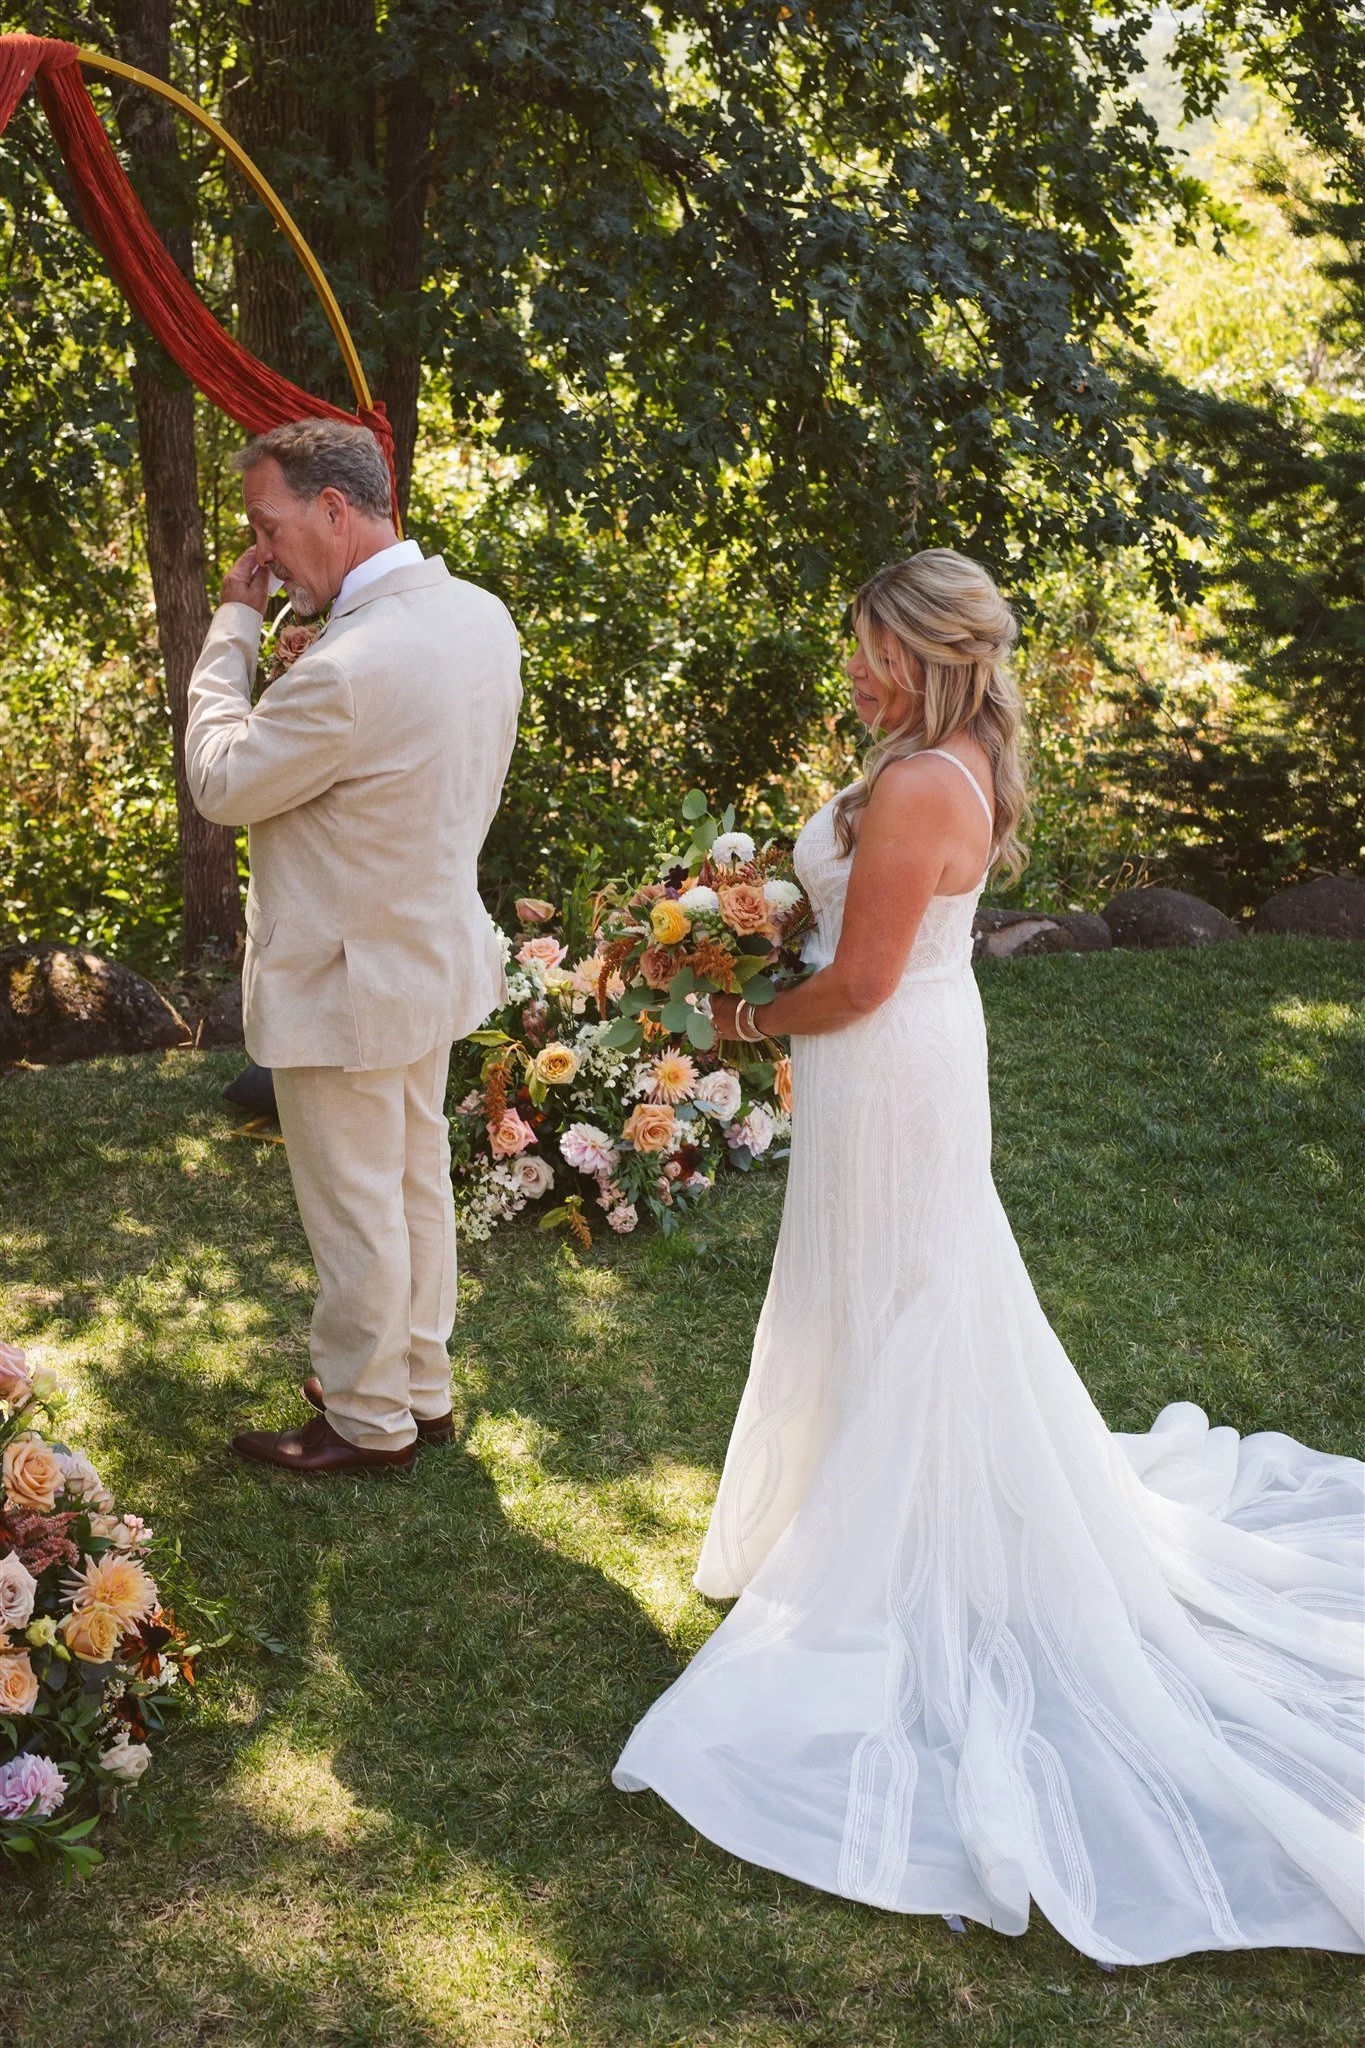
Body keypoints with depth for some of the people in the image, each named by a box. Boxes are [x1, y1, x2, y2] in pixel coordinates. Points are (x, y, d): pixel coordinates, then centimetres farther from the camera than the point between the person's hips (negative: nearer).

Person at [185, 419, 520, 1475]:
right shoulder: (482, 614, -3)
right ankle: (421, 1384, 38)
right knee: (418, 1180, 22)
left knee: (354, 1213, 8)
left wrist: (235, 626, -10)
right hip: (436, 945, 9)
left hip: (347, 981, -9)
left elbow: (222, 782, -17)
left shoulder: (350, 670, -31)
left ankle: (368, 1421, 25)